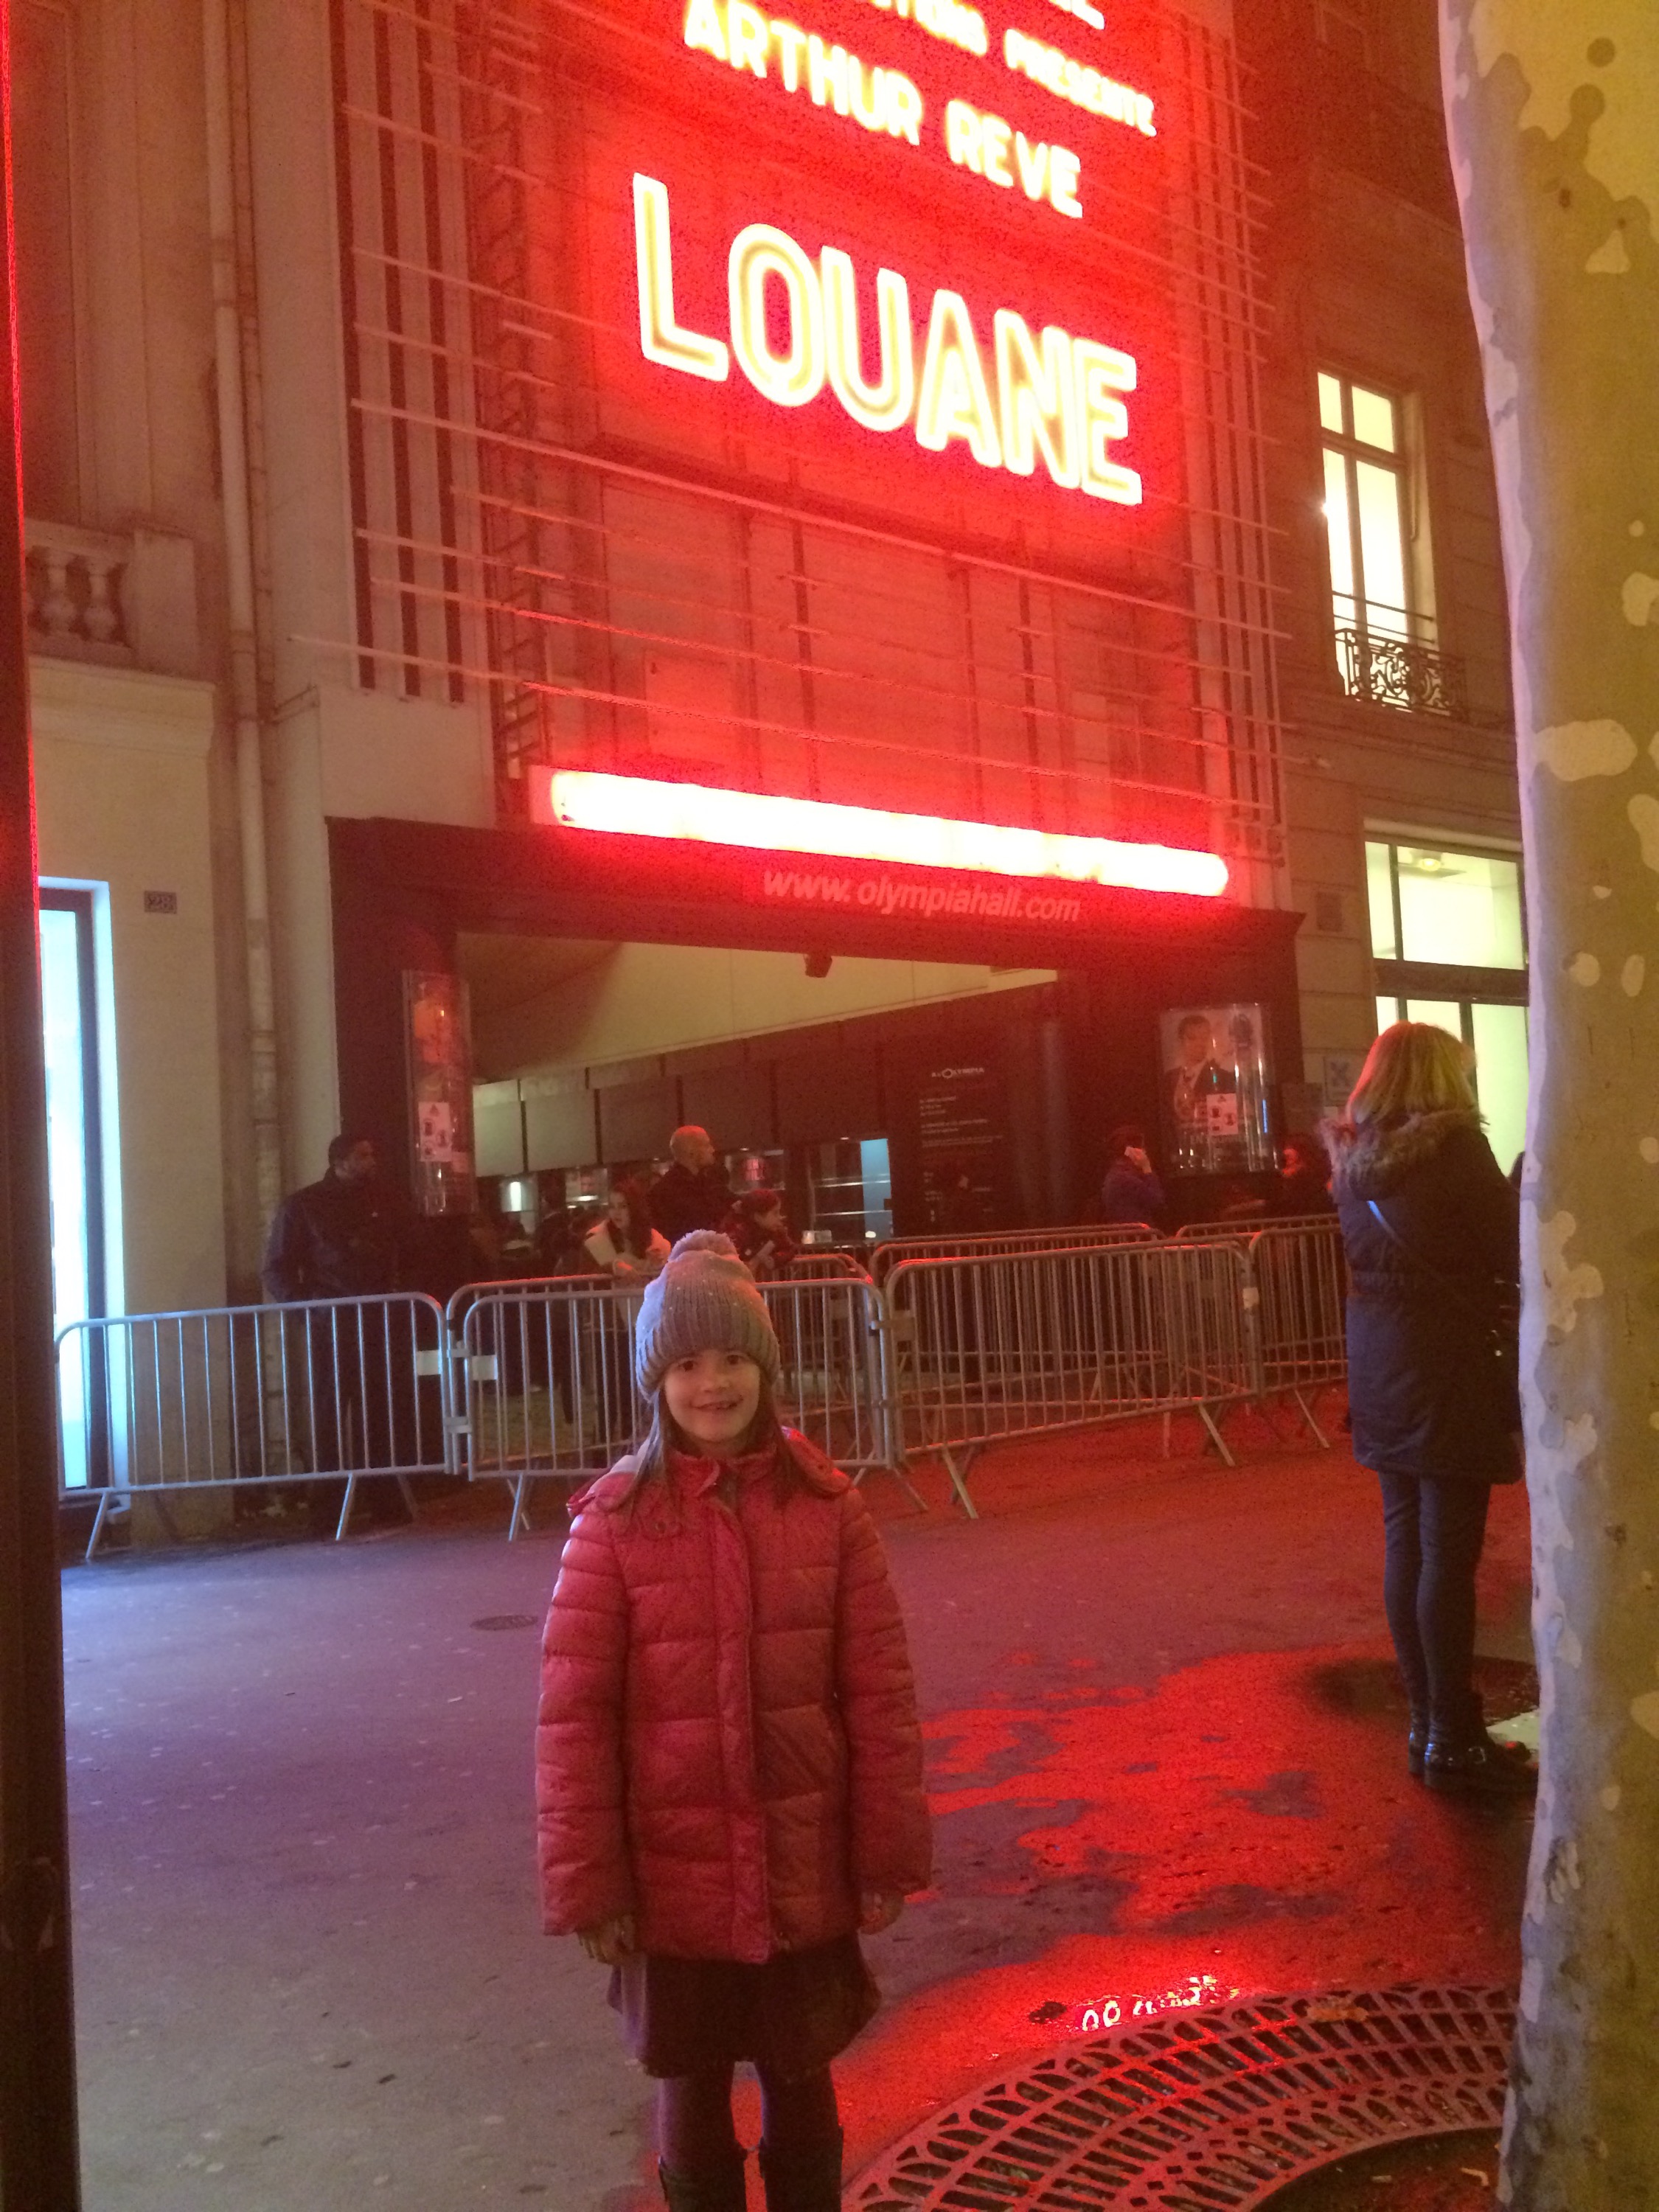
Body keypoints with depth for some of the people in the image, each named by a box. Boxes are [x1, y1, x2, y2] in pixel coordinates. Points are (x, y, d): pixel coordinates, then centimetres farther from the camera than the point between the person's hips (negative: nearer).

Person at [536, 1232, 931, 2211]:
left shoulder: (828, 1505, -7)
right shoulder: (613, 1522, -11)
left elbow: (881, 1692, -3)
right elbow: (575, 1717, -8)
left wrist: (888, 1855, -1)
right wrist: (587, 1883, -8)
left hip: (807, 1872, 1)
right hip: (675, 1877, -1)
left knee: (802, 2082, 18)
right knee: (692, 2090, 16)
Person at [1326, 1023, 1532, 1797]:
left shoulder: (1353, 1160, 7)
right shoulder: (1455, 1147, -13)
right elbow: (1513, 1250, -8)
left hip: (1379, 1377, 7)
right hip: (1448, 1375, -7)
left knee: (1404, 1544, 11)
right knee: (1449, 1554, -2)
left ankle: (1426, 1723, 19)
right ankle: (1452, 1740, 3)